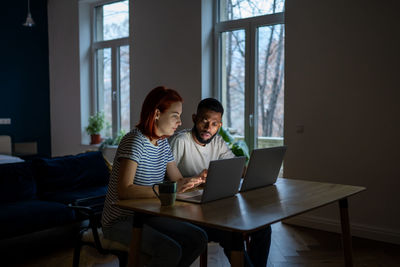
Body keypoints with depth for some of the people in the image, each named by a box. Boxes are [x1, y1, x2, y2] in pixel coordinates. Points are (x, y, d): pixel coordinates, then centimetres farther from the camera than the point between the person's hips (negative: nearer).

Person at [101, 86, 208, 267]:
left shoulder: (162, 143, 8)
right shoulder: (134, 140, -20)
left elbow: (178, 180, 12)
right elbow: (124, 190, -30)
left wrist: (198, 178, -8)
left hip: (146, 216, 8)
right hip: (120, 221, -8)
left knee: (198, 238, -6)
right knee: (171, 251, -27)